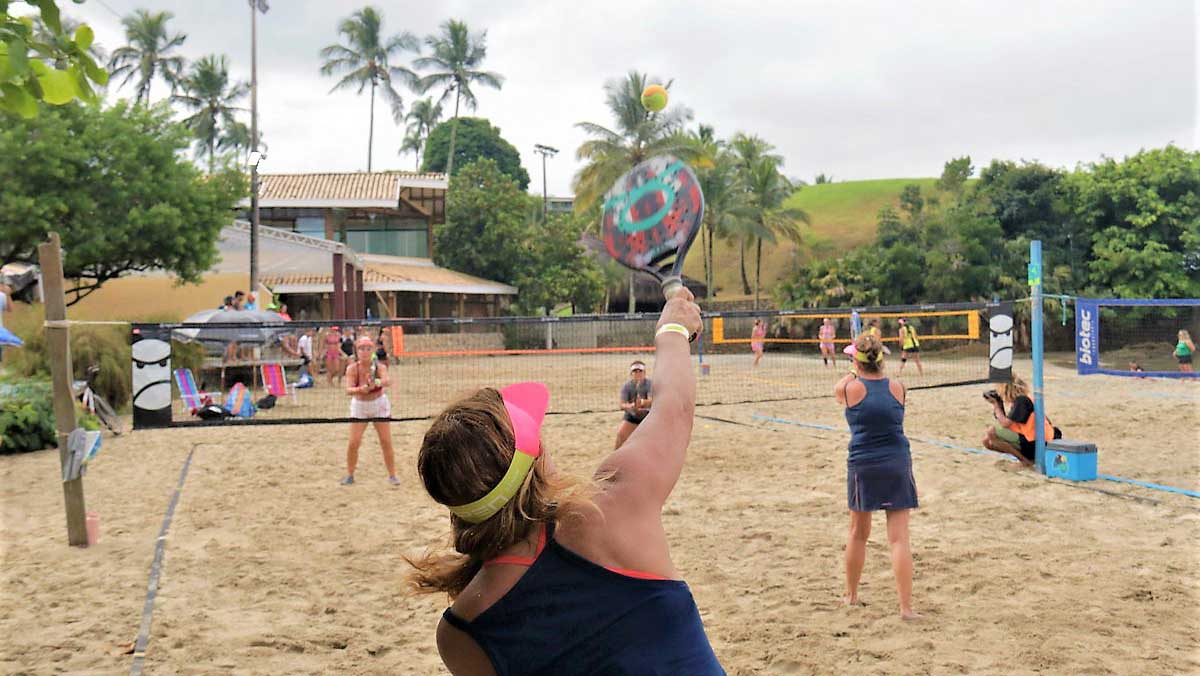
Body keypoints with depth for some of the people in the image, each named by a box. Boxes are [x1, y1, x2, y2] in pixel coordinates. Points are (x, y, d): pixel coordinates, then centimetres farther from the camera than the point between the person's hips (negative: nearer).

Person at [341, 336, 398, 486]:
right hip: (359, 406, 1)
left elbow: (387, 381, -42)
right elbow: (348, 390, -29)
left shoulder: (379, 366, -22)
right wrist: (359, 390, -50)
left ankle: (392, 475, 12)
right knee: (354, 442, -5)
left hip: (379, 405, -1)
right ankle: (350, 475, 14)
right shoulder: (352, 368, -18)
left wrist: (378, 382, -64)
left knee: (386, 441, -3)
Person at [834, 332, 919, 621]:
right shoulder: (897, 388, 0)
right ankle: (906, 606, -5)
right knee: (899, 537, -1)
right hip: (897, 464, 1)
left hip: (862, 467, 0)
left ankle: (851, 595, 31)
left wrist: (853, 373, 35)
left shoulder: (850, 388, -5)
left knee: (858, 533, 17)